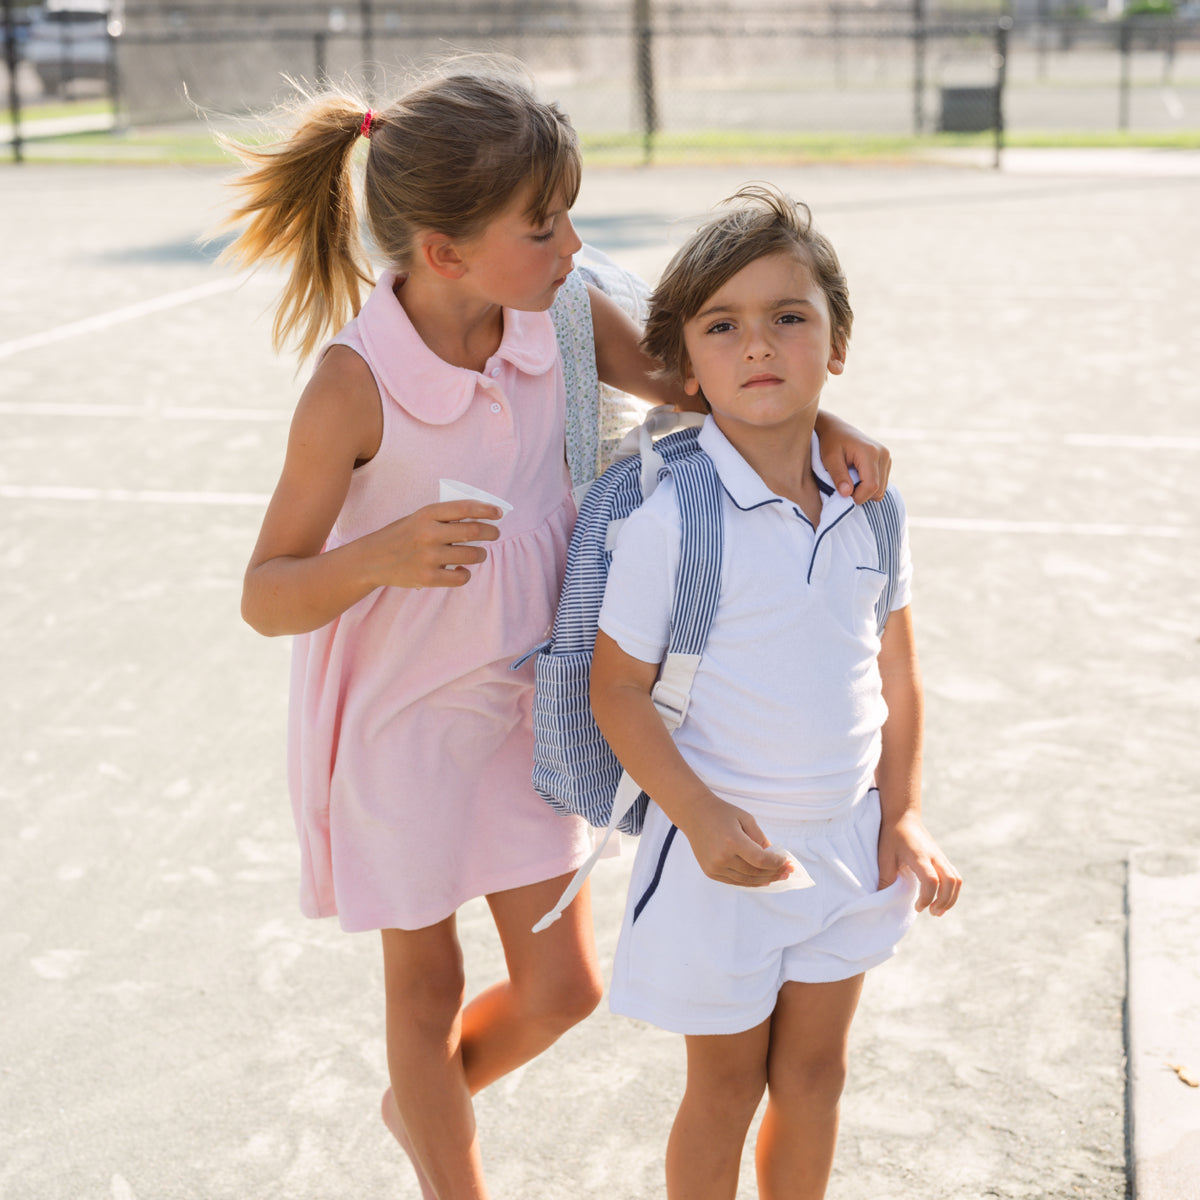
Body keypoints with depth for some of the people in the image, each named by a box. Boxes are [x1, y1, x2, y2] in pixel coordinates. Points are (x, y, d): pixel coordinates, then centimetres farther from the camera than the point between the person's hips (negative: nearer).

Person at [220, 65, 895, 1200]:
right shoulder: (354, 384, -25)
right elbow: (265, 596, -20)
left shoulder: (561, 316, -11)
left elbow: (693, 383, 4)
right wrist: (377, 557, -40)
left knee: (561, 987, 13)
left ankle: (417, 1104, 45)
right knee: (426, 984, 15)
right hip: (403, 717, -5)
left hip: (523, 701, 5)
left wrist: (819, 424, -14)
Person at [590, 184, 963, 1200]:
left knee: (814, 1073, 21)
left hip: (847, 838, 5)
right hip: (725, 846, -4)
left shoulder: (868, 502, -4)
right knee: (727, 1086, 14)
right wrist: (703, 818, -22)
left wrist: (903, 815, 3)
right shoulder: (670, 517, -20)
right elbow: (618, 689, -14)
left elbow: (895, 667, 6)